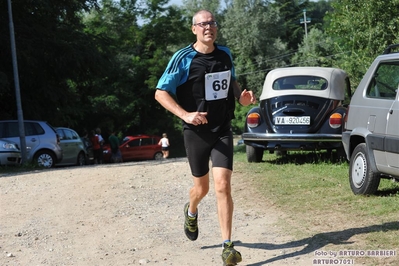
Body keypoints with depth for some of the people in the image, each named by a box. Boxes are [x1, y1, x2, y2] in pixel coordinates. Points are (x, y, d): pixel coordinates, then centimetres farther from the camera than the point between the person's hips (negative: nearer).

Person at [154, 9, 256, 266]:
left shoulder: (225, 54, 4)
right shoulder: (183, 58, -11)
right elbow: (160, 93, -11)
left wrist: (241, 96, 0)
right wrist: (185, 115, -24)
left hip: (223, 131, 2)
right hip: (196, 132, -2)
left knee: (223, 185, -12)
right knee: (202, 188, 12)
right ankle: (191, 211, 50)